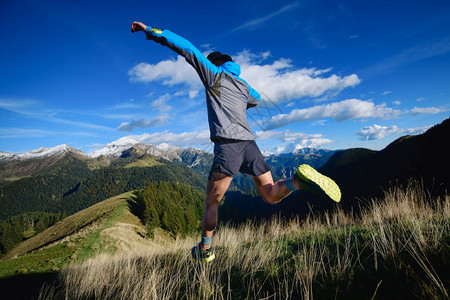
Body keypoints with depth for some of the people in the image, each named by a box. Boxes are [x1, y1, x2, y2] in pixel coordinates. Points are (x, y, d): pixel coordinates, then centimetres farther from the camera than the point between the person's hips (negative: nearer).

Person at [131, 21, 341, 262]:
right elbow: (256, 99, 50)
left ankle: (204, 251, 21)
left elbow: (188, 48, 6)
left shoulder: (215, 74, 12)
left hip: (228, 145, -6)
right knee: (270, 195, 9)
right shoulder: (244, 85, 28)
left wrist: (151, 31, 10)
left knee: (212, 202, 8)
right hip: (249, 143, 6)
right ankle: (300, 179, -18)